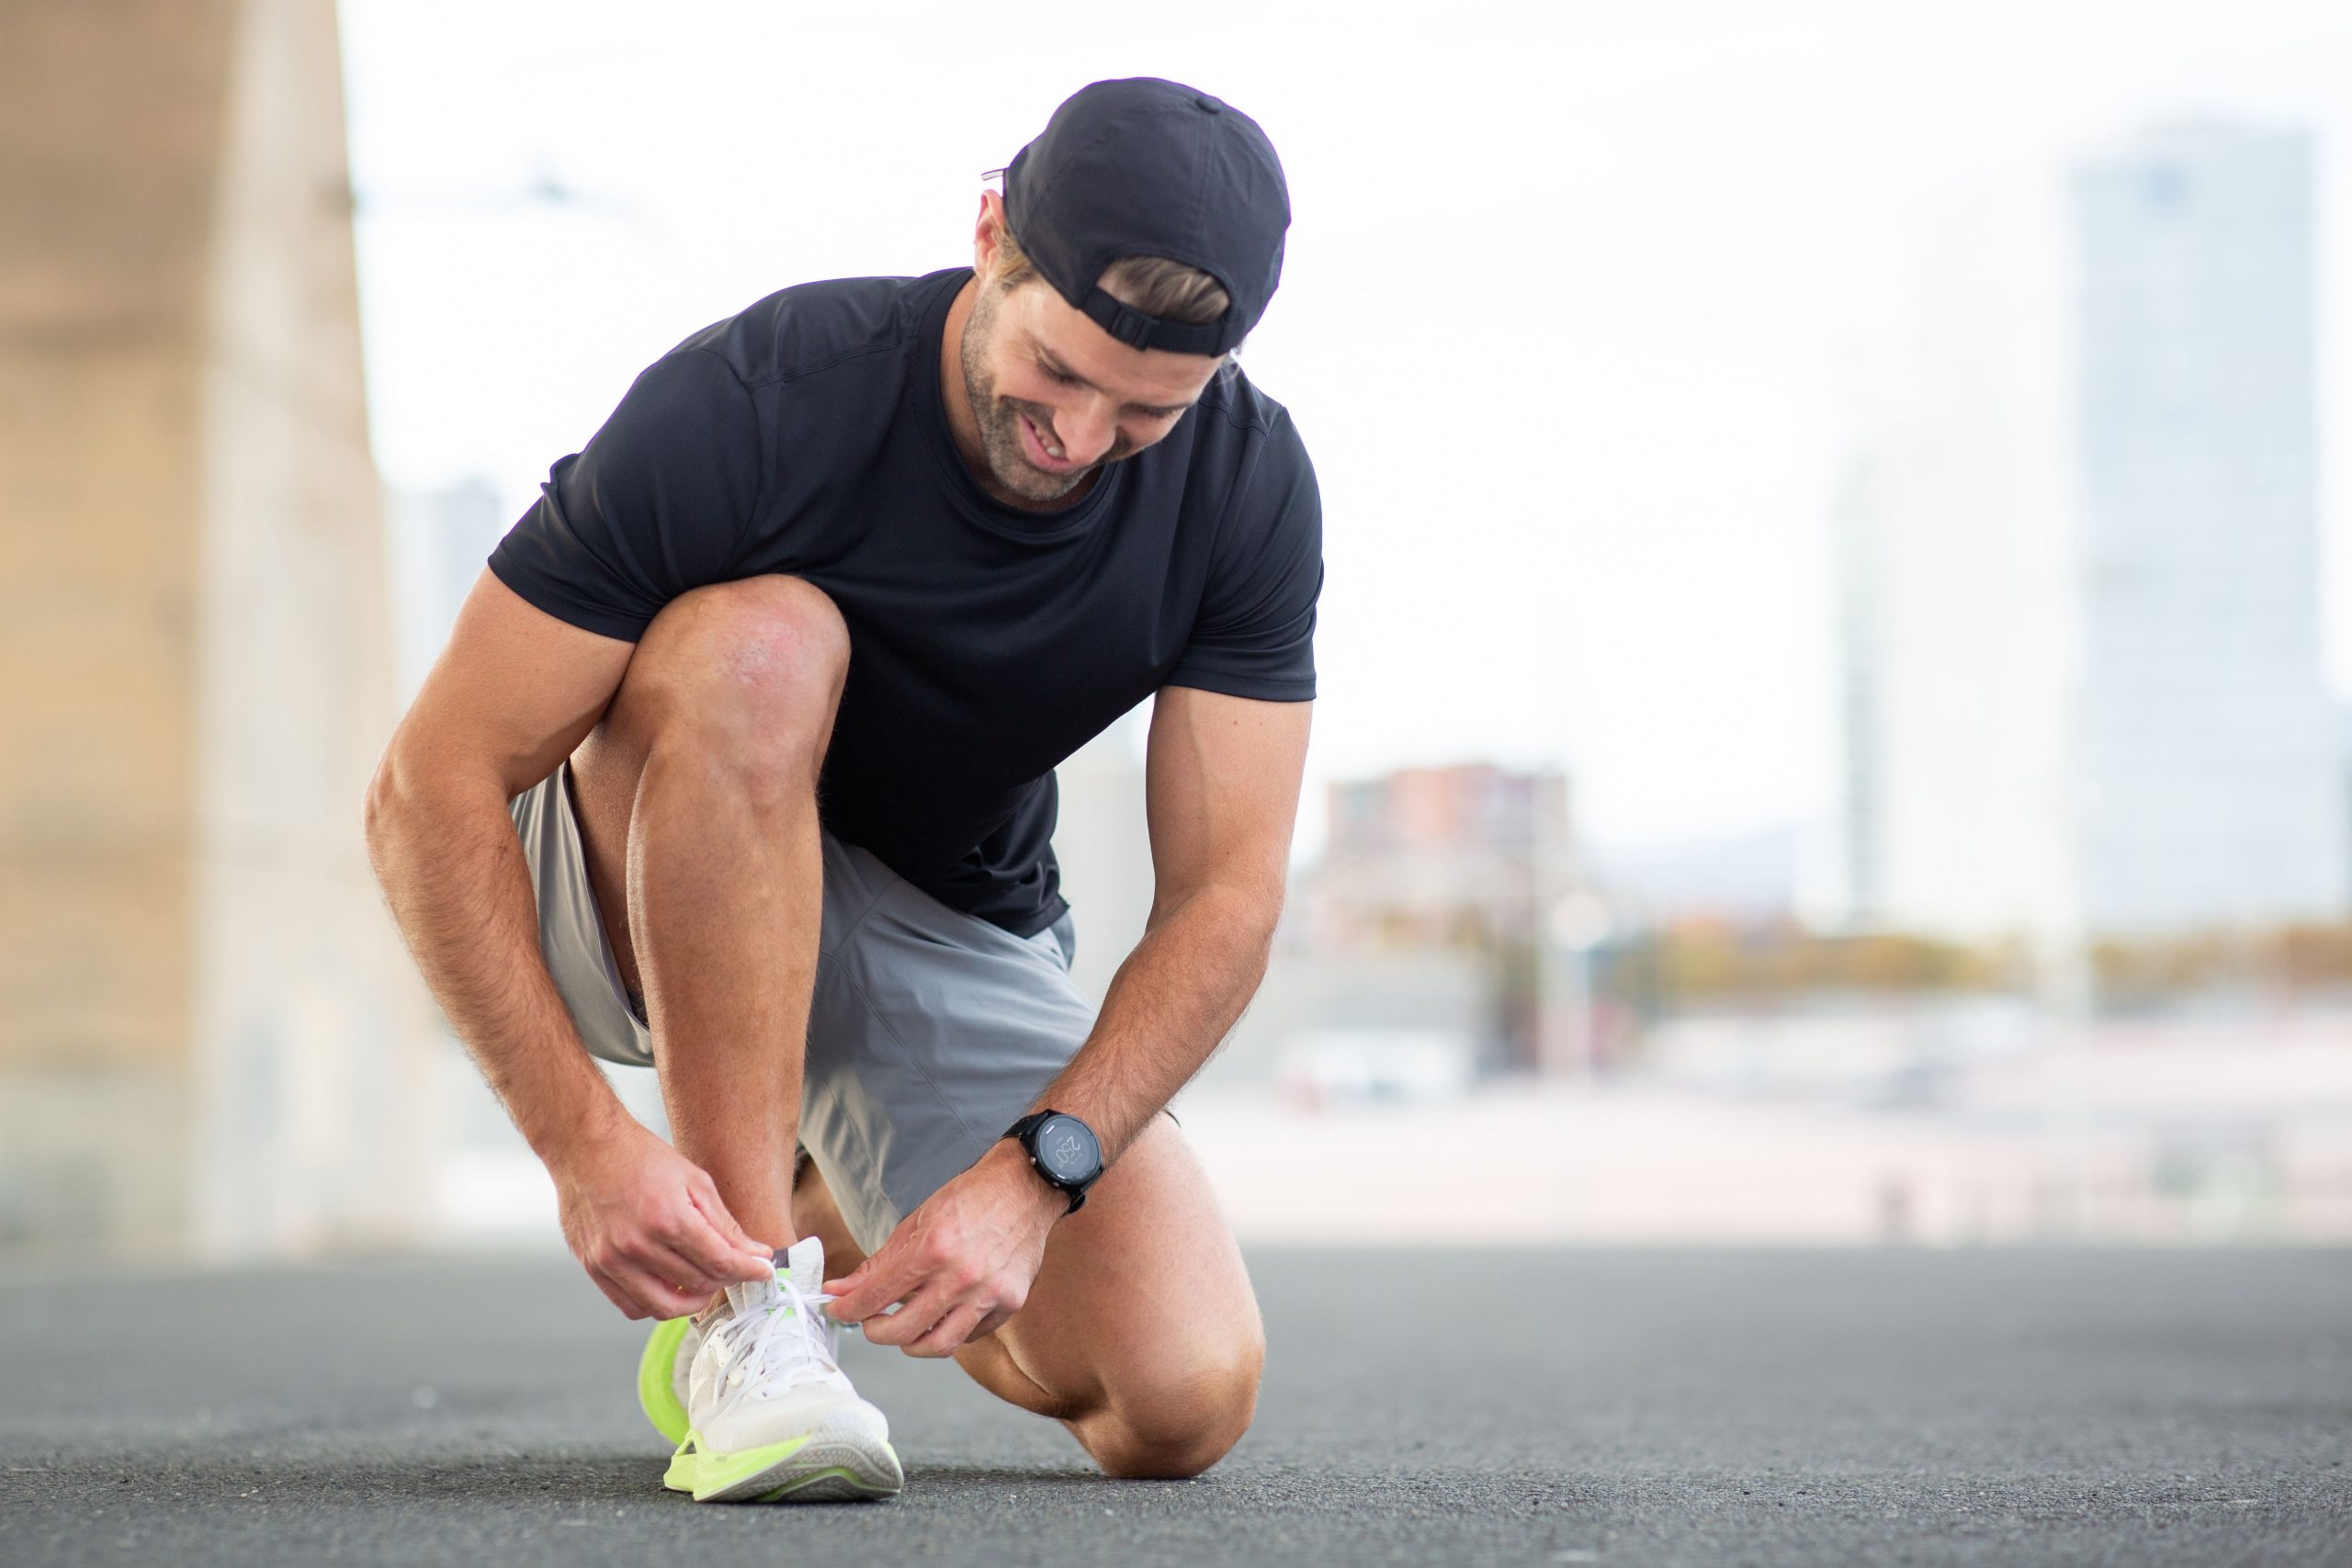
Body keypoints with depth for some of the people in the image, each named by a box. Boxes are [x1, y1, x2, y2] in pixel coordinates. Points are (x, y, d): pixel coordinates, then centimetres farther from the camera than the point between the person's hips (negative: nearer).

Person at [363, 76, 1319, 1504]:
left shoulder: (1248, 488, -19)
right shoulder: (754, 404, -29)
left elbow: (1225, 894, -17)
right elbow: (432, 791, -28)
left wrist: (1032, 1173, -33)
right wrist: (583, 1143, -38)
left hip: (956, 934, 4)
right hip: (646, 884, -3)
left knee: (1184, 1406, -15)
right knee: (760, 643, -37)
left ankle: (839, 1218, 18)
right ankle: (746, 1303, -30)